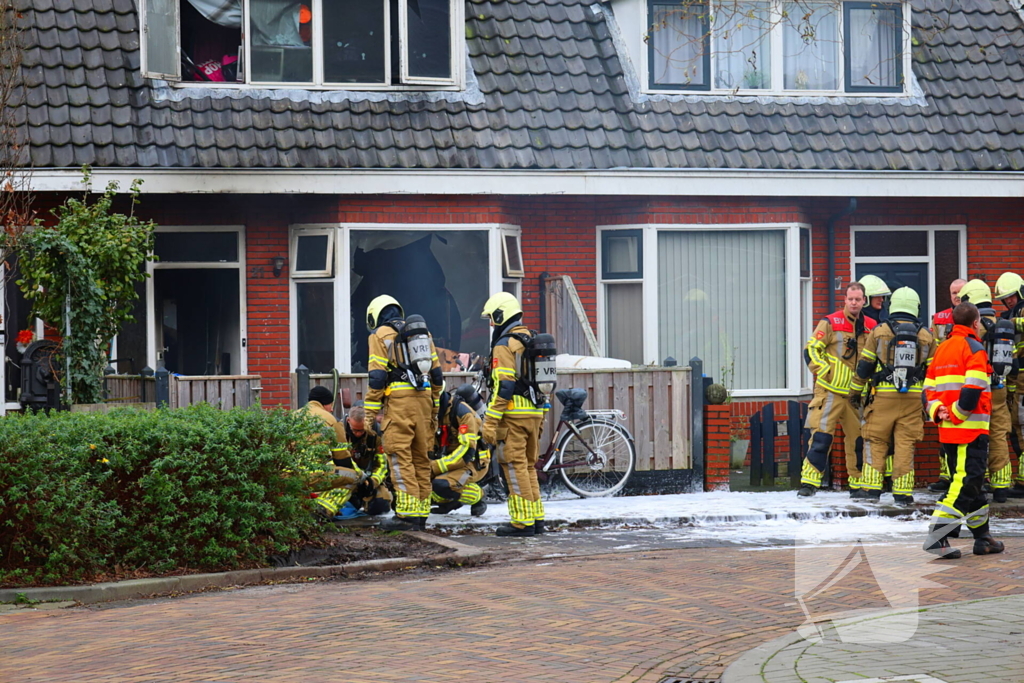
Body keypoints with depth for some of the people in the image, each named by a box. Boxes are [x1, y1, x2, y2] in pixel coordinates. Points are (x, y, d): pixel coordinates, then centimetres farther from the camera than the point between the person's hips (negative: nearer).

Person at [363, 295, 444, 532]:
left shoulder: (380, 334, 3)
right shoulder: (423, 333, 20)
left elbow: (377, 377, -7)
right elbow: (436, 374, 19)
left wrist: (370, 412, -5)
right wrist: (434, 410, 24)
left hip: (399, 401, -6)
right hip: (424, 399, 6)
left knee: (400, 457, -6)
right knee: (421, 457, 10)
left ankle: (407, 513, -11)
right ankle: (421, 513, 12)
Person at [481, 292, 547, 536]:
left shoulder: (504, 346, -10)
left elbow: (503, 387, -18)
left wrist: (490, 423, -17)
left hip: (513, 415, -8)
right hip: (534, 413, 8)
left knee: (515, 467, -5)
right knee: (528, 466, 14)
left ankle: (523, 522, -5)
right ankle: (537, 518, 16)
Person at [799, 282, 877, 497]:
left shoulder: (871, 327, 10)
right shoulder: (830, 323, -3)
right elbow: (811, 350, -4)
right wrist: (825, 373, -12)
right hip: (830, 390, -4)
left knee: (858, 439, 8)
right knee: (821, 436, -10)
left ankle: (858, 484, 17)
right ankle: (809, 481, -8)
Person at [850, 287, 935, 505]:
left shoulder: (879, 332, 0)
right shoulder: (926, 336, 5)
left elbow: (864, 365, 3)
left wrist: (855, 391, 14)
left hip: (883, 396, -1)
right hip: (913, 397, 1)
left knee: (876, 441, 8)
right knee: (905, 444, 5)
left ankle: (872, 487, 4)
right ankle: (902, 491, 4)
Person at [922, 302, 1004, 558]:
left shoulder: (941, 349, 17)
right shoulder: (974, 349, -8)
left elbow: (928, 389, 14)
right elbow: (972, 390, -21)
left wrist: (938, 411, 0)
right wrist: (956, 414, -13)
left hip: (947, 431, 8)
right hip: (971, 430, -8)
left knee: (969, 481, 16)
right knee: (965, 483, -10)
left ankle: (983, 536, 22)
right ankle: (937, 536, -20)